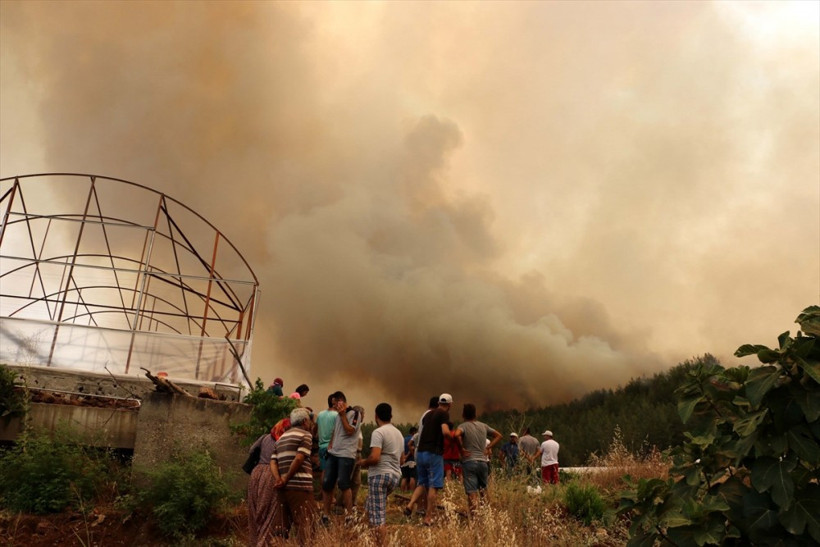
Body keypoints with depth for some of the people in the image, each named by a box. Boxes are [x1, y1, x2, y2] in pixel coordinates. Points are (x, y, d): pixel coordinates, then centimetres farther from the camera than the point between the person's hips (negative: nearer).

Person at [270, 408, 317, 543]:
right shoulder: (305, 435, -1)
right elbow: (299, 459, -14)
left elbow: (273, 462, 9)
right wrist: (286, 480, -8)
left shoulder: (281, 438, 21)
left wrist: (278, 480, -4)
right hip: (300, 486, -7)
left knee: (283, 524, 13)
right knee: (305, 524, -4)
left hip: (283, 488, 7)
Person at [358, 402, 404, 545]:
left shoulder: (378, 432, -10)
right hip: (395, 475, 8)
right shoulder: (399, 433, 16)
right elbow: (401, 459, 25)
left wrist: (363, 462, -2)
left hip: (379, 475, -8)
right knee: (370, 507, 23)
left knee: (379, 517, -6)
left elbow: (375, 458, -20)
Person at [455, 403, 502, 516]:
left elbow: (457, 435, -27)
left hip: (469, 462, -4)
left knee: (472, 492, -5)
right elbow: (498, 435, 20)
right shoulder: (483, 426, 12)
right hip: (483, 462, 4)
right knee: (483, 490, 18)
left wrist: (462, 449, -13)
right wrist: (488, 447, 14)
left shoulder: (464, 426, -5)